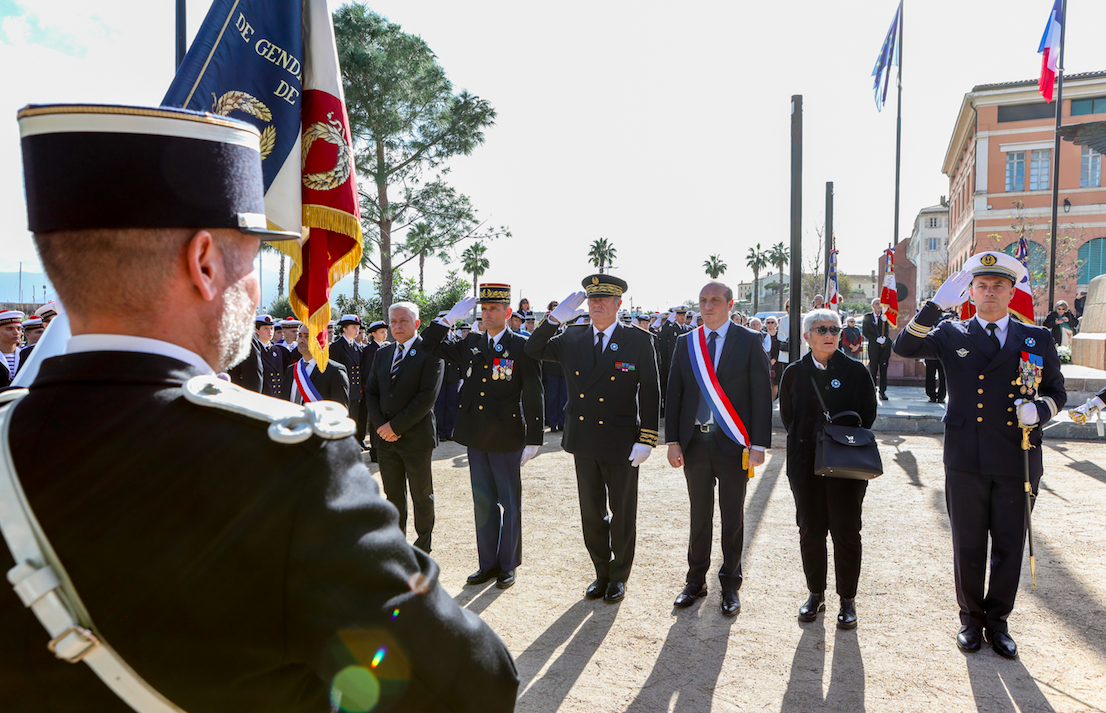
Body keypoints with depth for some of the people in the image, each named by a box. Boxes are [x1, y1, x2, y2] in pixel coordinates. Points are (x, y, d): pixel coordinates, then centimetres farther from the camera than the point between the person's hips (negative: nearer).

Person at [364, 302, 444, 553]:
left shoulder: (429, 353, -8)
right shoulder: (382, 354, 12)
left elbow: (427, 397, -16)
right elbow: (371, 392, 11)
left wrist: (396, 426, -15)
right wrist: (381, 425, -5)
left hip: (416, 437, -5)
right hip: (385, 438, 5)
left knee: (422, 496, 7)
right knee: (393, 495, 13)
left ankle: (423, 543, 23)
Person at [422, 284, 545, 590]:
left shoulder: (522, 346, -7)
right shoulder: (470, 344, 8)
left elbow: (533, 396, -7)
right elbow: (430, 345, 14)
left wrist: (533, 439, -9)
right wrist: (451, 317, 1)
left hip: (507, 439, -5)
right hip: (476, 438, 5)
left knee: (510, 504, 8)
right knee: (483, 503, 14)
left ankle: (508, 565, 22)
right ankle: (488, 564, 27)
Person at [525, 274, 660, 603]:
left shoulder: (639, 342, -6)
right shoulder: (572, 338, 4)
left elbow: (650, 394, -7)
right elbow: (533, 351, 1)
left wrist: (646, 439, -12)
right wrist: (555, 317, -11)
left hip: (622, 444, -3)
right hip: (584, 442, 4)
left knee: (622, 514, 10)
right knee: (591, 513, 14)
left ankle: (619, 576, 28)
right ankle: (601, 573, 31)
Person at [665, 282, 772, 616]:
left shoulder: (749, 341, -2)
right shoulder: (685, 342, 7)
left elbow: (761, 394, -5)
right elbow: (674, 393, 7)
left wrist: (759, 444, -10)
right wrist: (673, 441, 0)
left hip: (733, 444, -2)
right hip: (695, 441, 3)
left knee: (732, 517, 8)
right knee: (699, 515, 13)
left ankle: (730, 585, 23)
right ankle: (696, 581, 27)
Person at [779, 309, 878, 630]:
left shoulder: (855, 371, 0)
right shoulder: (794, 373, 6)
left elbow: (868, 414, 3)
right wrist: (804, 441, 2)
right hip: (805, 465, 2)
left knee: (846, 532, 3)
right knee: (810, 531, 9)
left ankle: (848, 599, 18)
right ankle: (815, 593, 25)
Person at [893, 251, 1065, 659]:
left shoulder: (1037, 339, 8)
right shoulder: (952, 336, 5)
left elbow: (1057, 394, 13)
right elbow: (904, 348, -9)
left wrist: (1039, 409, -10)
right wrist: (936, 305, -17)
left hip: (1017, 461, 1)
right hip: (966, 461, -1)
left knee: (1009, 546, 10)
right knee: (968, 546, 9)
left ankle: (997, 621, 27)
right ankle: (971, 618, 26)